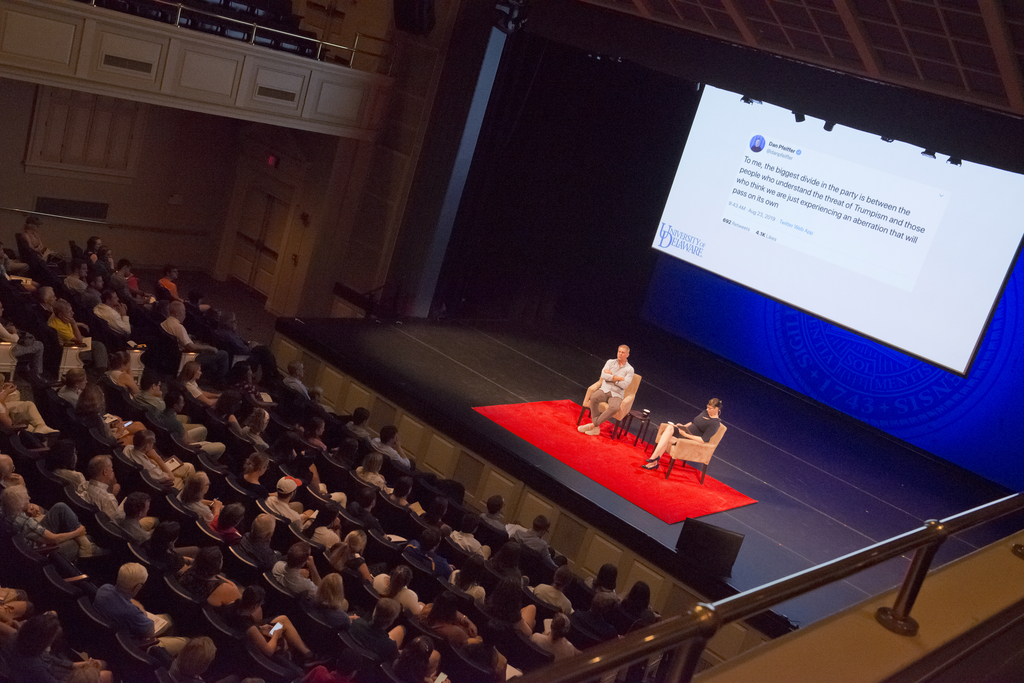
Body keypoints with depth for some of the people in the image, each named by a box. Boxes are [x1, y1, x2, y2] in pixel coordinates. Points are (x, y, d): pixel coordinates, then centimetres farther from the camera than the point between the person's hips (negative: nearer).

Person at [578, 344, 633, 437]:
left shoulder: (629, 369, 5)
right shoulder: (610, 362, 11)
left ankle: (593, 424, -27)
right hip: (604, 390, 1)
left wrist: (610, 375, -5)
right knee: (593, 397, -34)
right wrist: (618, 378, -9)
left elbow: (624, 385, -10)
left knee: (614, 408, -37)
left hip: (616, 395, -1)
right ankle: (596, 428, -30)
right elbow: (603, 375, -6)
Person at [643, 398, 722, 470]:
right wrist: (683, 426, 6)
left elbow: (703, 440, -19)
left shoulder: (715, 423, -15)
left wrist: (686, 435, -21)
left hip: (693, 440, -8)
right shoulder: (706, 412, 11)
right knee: (670, 427, -23)